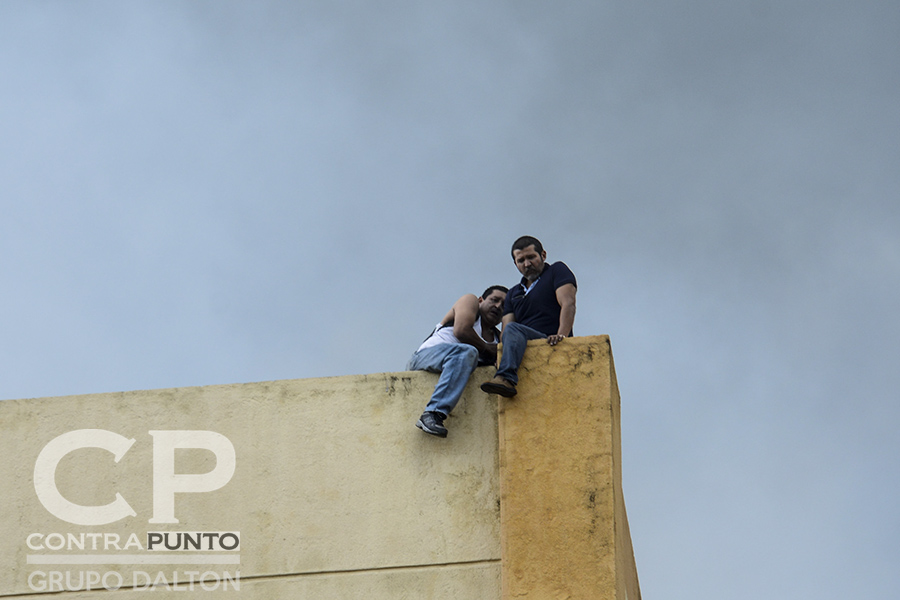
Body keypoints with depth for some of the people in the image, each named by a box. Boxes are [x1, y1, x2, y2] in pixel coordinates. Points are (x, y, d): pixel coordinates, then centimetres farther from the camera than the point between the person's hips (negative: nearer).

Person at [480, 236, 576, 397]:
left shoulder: (557, 271, 12)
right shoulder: (514, 293, 27)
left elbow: (568, 304, -5)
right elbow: (506, 327, 13)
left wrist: (561, 335, -23)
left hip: (552, 346, -6)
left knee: (514, 330, -30)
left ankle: (506, 378, -52)